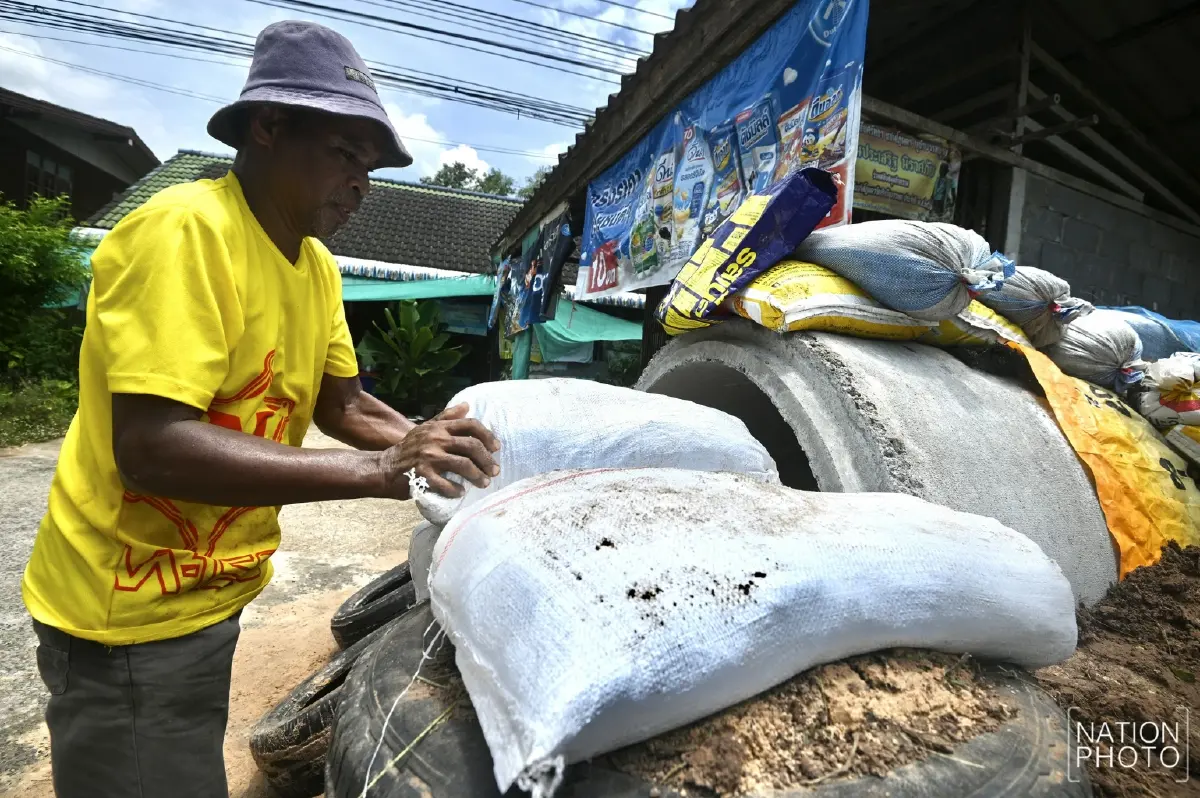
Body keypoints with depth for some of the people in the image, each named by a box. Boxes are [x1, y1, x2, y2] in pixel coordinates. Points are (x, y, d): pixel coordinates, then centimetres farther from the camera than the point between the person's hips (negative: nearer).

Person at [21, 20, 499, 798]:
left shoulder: (317, 265, 2)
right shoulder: (184, 231, -24)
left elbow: (342, 402, 5)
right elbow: (151, 446, -32)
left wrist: (419, 440, -14)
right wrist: (378, 470, -34)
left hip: (211, 590, 8)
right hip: (132, 611, -8)